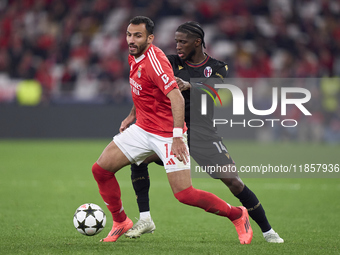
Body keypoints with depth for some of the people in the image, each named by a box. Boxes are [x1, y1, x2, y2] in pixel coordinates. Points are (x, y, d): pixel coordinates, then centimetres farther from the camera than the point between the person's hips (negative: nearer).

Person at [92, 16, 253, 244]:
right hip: (142, 129, 8)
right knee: (100, 169, 0)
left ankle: (238, 216, 8)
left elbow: (176, 98, -31)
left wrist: (177, 136, -37)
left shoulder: (154, 60, -23)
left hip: (167, 136, -8)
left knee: (184, 194, -13)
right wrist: (132, 115, 20)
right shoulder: (135, 58, 4)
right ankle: (121, 223, 18)